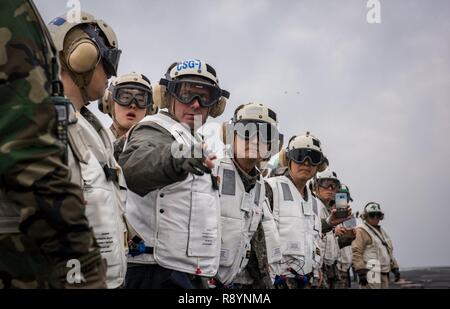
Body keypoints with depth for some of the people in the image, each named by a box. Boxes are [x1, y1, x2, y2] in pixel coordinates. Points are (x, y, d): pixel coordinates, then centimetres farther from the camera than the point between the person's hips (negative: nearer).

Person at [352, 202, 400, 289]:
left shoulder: (381, 231, 22)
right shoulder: (361, 231, -7)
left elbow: (389, 252, 26)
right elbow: (356, 253, -16)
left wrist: (395, 268, 18)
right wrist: (361, 273, -22)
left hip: (384, 274, 9)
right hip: (371, 274, -9)